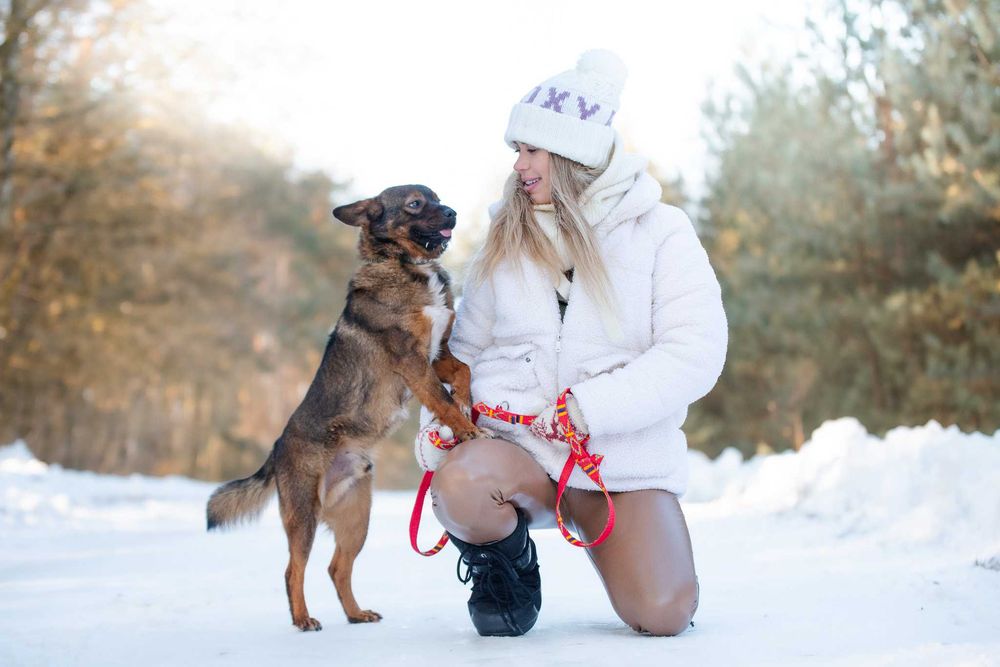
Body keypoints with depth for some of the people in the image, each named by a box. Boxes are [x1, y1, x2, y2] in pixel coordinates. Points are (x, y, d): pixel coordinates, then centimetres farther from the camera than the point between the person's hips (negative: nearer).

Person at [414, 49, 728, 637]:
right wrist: (437, 418, -2)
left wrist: (591, 406, -19)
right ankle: (507, 572, 2)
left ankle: (611, 541, 18)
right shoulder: (506, 240, 11)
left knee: (663, 617, -18)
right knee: (459, 484, -33)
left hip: (627, 455, -1)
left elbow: (696, 353, -10)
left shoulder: (658, 231, -1)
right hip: (520, 448, 2)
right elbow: (467, 346, 16)